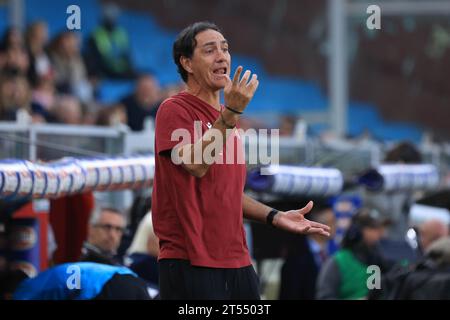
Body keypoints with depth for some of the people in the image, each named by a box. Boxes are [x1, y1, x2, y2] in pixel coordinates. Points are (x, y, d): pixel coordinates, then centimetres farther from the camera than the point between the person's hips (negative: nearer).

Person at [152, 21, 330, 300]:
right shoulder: (174, 110, -6)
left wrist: (275, 217, 12)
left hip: (237, 262, 8)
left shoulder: (229, 120, 19)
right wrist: (230, 112, -24)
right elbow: (195, 164, -21)